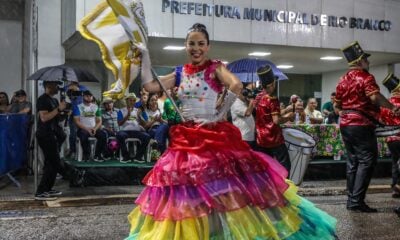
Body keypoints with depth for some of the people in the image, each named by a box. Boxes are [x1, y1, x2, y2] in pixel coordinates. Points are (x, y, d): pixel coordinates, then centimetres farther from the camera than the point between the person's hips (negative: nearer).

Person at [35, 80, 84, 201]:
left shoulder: (54, 100, 18)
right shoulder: (42, 100, -11)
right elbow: (44, 117, -21)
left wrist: (64, 114, 2)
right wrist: (59, 109, -20)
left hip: (53, 134, 10)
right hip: (45, 135, -10)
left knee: (51, 163, 9)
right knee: (55, 162, -3)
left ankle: (46, 190, 14)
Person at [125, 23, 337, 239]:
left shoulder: (215, 68, -3)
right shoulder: (180, 73, 11)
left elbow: (236, 86, -22)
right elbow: (150, 86, 8)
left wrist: (220, 113, -17)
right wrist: (144, 57, 7)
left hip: (214, 136, -5)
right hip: (185, 139, 5)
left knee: (223, 184, -7)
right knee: (188, 192, 8)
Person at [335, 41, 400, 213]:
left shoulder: (343, 80, 15)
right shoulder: (365, 76, -9)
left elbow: (337, 104, 19)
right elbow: (375, 97, -24)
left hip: (345, 124, 8)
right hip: (362, 125, -8)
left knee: (353, 161, 12)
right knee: (367, 161, -6)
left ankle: (351, 199, 14)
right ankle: (357, 201, -12)